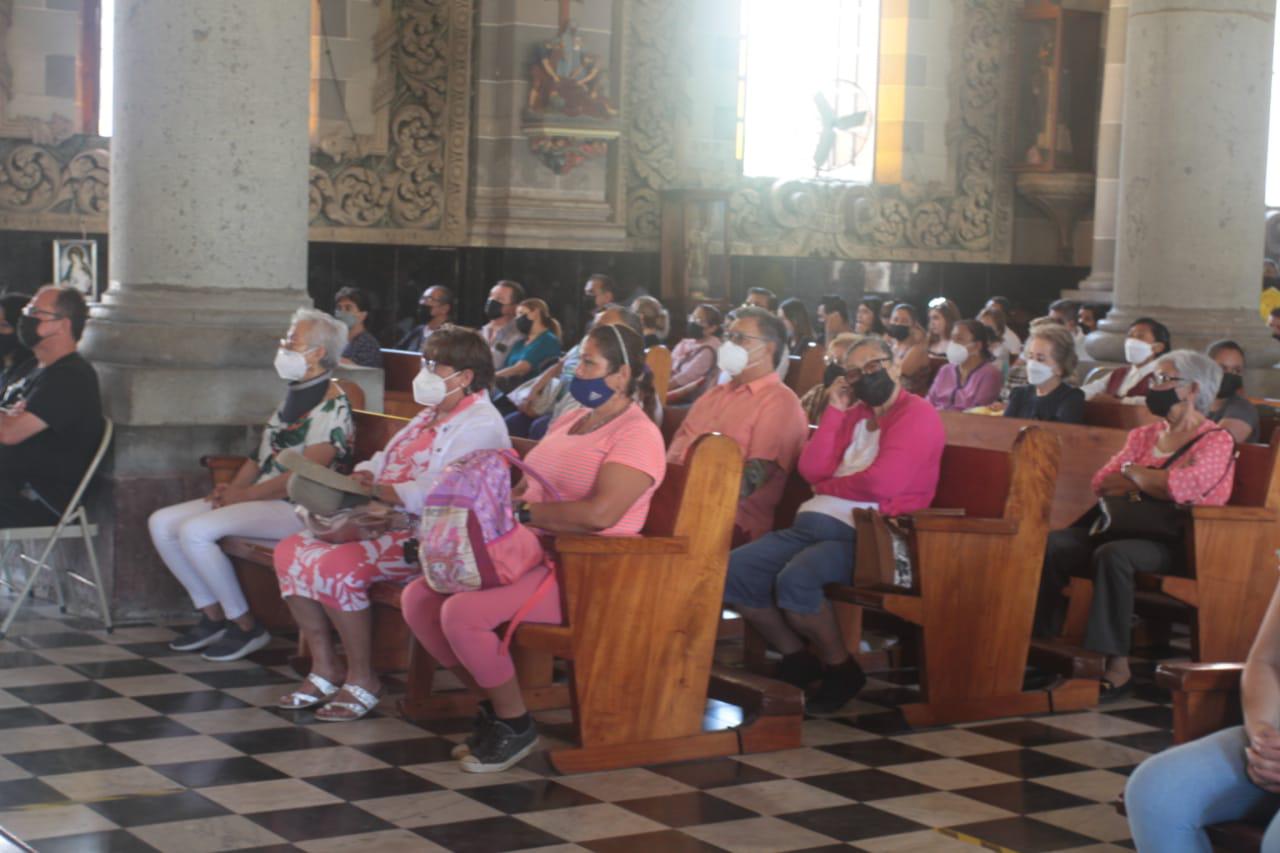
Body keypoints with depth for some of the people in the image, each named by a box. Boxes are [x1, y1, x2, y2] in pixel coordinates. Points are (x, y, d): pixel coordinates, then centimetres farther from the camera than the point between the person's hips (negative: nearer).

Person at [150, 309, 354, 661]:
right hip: (260, 499, 10)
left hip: (296, 509, -10)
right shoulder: (294, 397, 17)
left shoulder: (331, 407, -13)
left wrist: (243, 495, -16)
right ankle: (213, 617, 4)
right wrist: (231, 487, 3)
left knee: (195, 531, -26)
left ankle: (246, 628, -13)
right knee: (161, 523, 1)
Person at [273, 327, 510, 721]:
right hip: (388, 522, 10)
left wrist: (375, 490, -21)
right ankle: (325, 667, -1)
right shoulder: (430, 416, 22)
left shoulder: (480, 424, -12)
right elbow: (386, 461, 23)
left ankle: (362, 679, -12)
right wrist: (360, 477, 1)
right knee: (291, 551, -5)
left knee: (334, 565, -29)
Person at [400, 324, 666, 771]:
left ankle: (515, 725, -6)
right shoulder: (572, 420, 19)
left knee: (463, 613, -28)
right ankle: (493, 702, 9)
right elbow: (529, 488, 20)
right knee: (417, 598, -3)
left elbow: (600, 513, -25)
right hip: (527, 554, 9)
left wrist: (523, 511, -17)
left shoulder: (636, 434, -11)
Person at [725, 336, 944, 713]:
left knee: (794, 579, -33)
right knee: (734, 569, -9)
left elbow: (882, 483, -17)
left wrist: (829, 486, 1)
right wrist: (834, 411, 4)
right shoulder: (853, 414, 20)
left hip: (862, 534, -8)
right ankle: (797, 657, 6)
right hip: (812, 523, 8)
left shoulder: (918, 415, -3)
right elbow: (812, 471, 9)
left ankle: (840, 668, -9)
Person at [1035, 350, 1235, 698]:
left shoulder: (1216, 441, 0)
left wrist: (1132, 473, -2)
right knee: (1052, 545, -17)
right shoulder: (1144, 435, 21)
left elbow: (1185, 487, -19)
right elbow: (1101, 483, 11)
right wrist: (1157, 483, -5)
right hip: (1126, 527, 7)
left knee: (1113, 555, -37)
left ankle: (1117, 665, -35)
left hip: (1176, 543, -7)